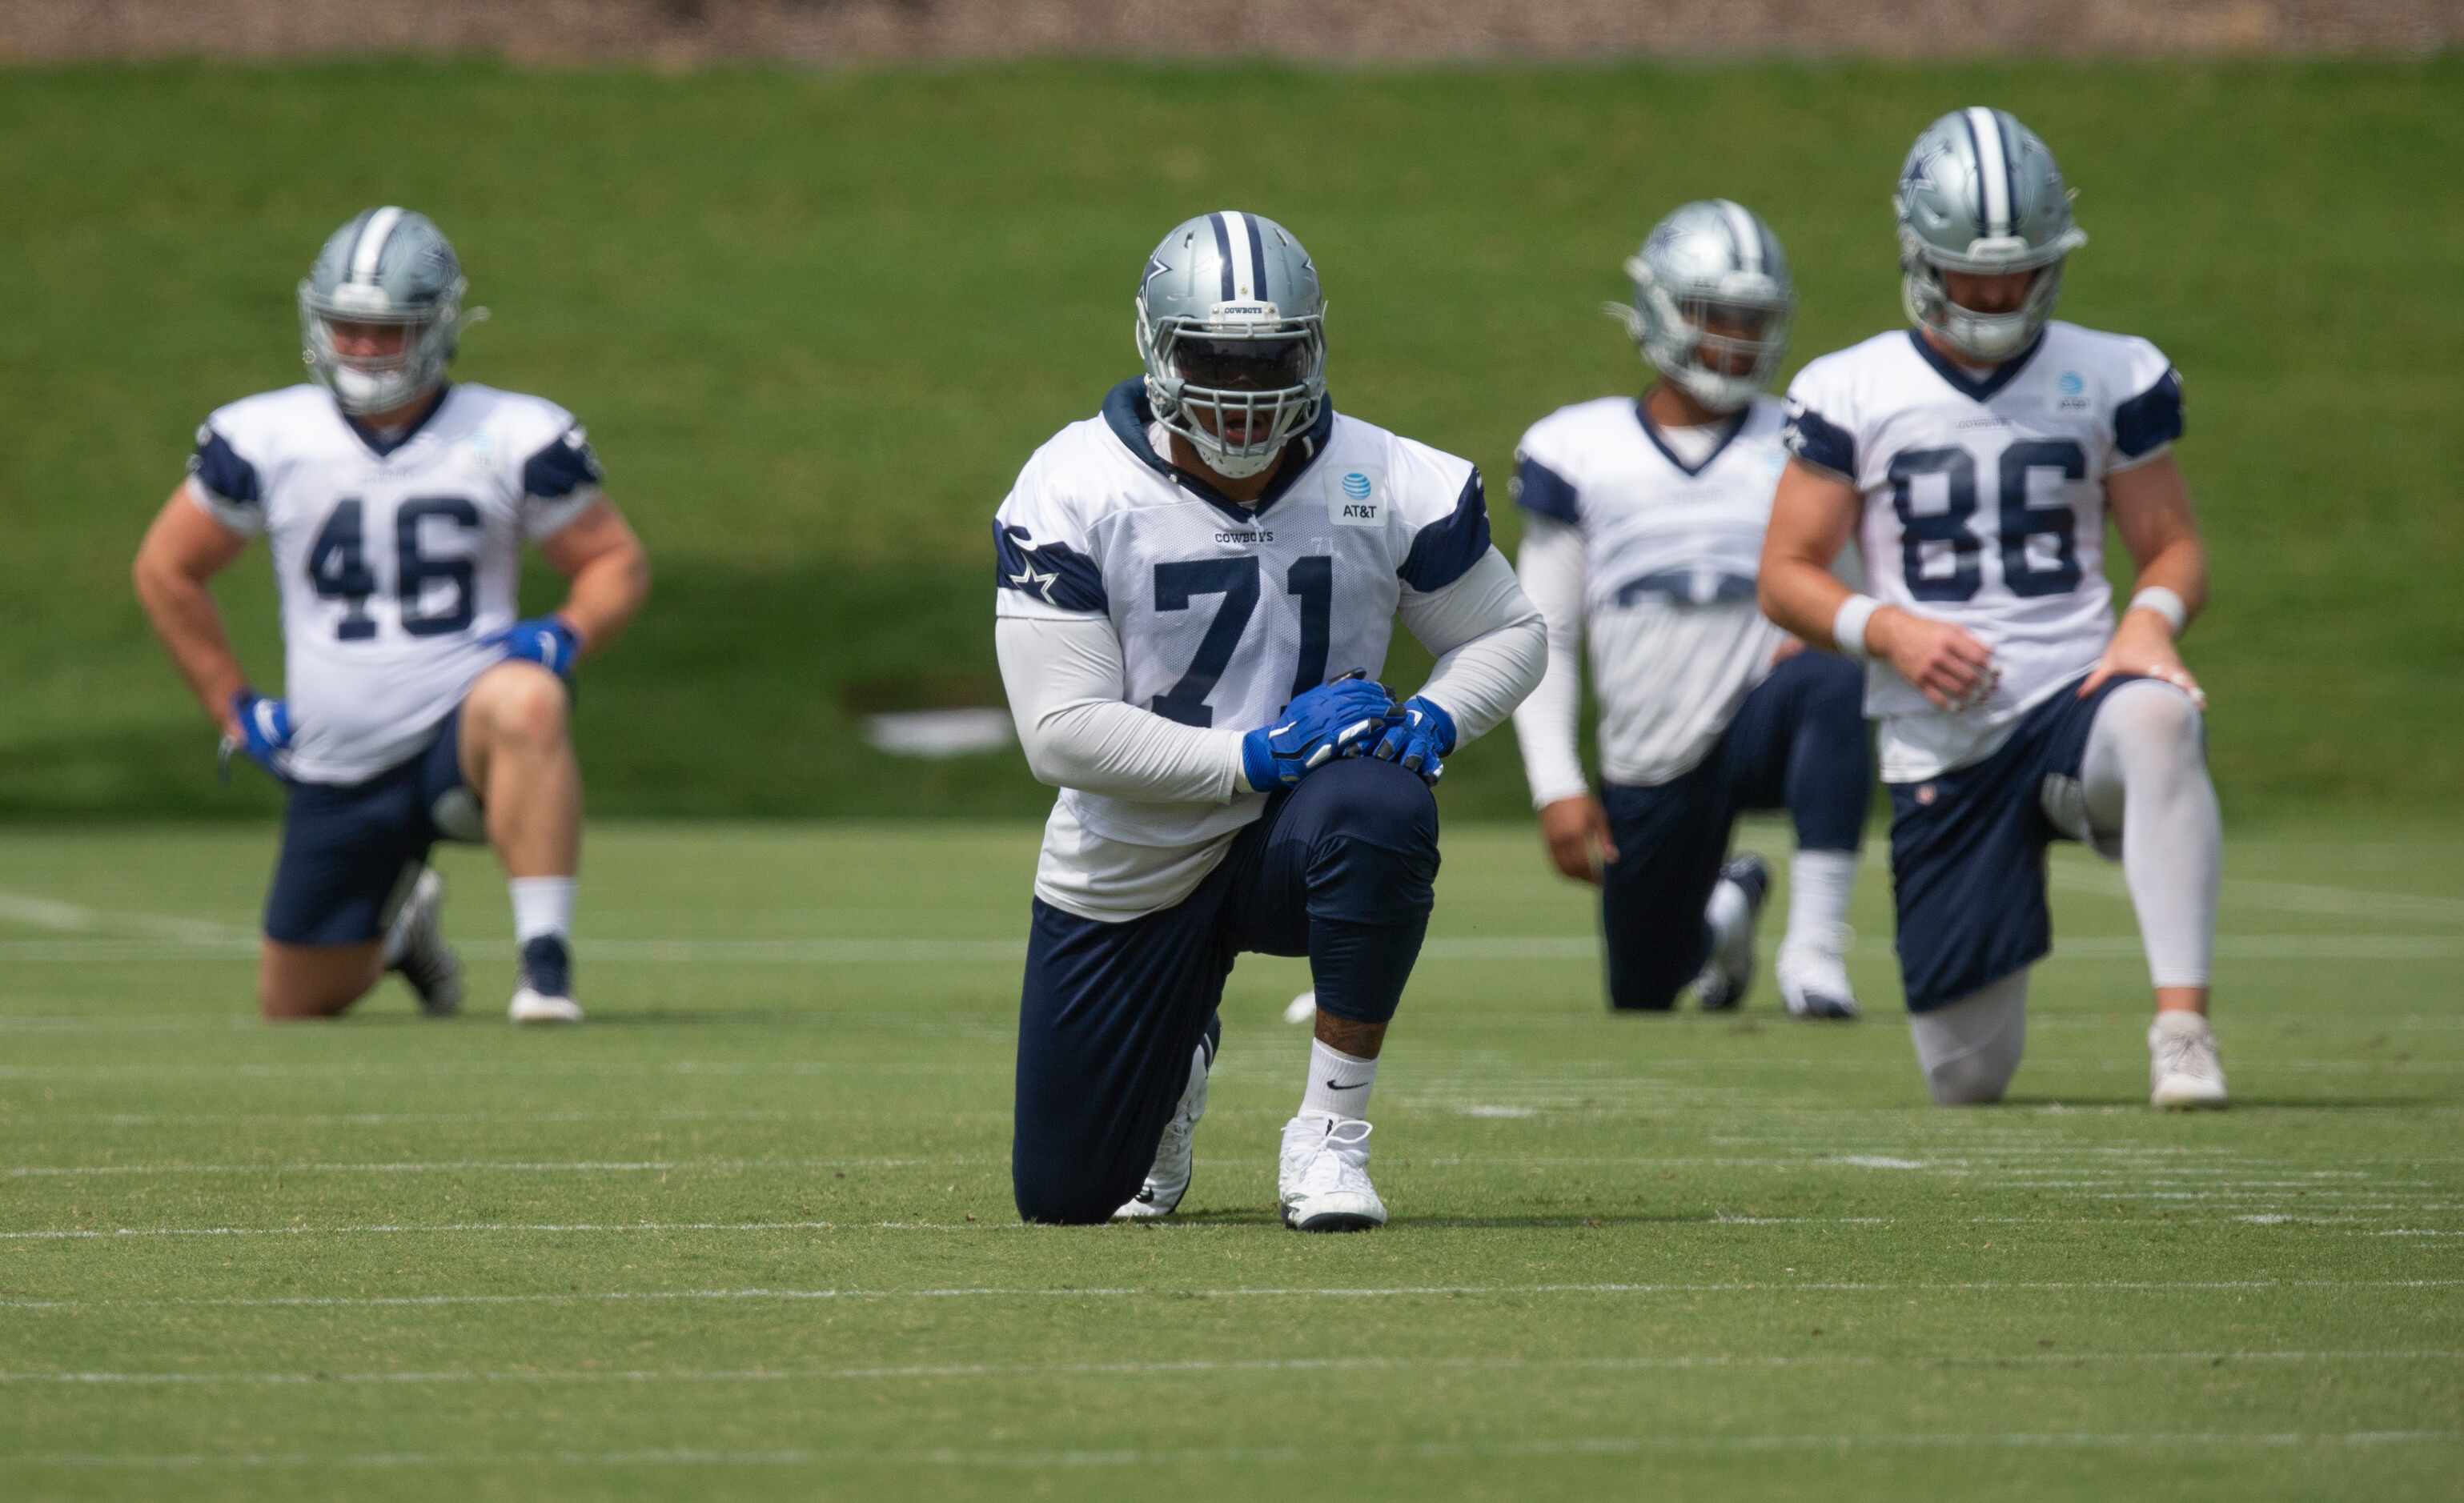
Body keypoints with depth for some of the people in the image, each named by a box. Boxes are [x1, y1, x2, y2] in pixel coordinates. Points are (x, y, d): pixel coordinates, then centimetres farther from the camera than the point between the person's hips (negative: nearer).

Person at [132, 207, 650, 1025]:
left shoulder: (512, 437, -6)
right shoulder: (264, 438, -2)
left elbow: (616, 562, 5)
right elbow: (167, 568, 11)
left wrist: (564, 635, -17)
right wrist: (234, 708, 6)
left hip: (462, 734, -3)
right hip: (334, 768, 3)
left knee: (524, 702, -40)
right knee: (296, 1004, 11)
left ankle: (546, 961, -36)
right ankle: (395, 921, 46)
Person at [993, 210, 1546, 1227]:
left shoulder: (1390, 487, -10)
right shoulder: (1073, 492, -16)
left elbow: (1507, 632, 5)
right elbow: (1061, 732, -20)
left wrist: (1434, 720, -18)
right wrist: (1254, 756, -29)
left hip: (1292, 842, 0)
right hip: (1128, 870, 0)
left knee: (1380, 807, -39)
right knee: (1065, 1198, 6)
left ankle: (1329, 1135, -22)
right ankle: (1178, 1065, 43)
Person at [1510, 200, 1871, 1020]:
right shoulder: (1578, 453, 2)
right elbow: (1545, 641, 4)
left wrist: (1819, 635, -15)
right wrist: (1556, 788, -6)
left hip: (1759, 719, -2)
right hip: (1649, 763, 2)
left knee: (1834, 686, -38)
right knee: (1643, 997, 12)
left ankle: (1814, 949, -35)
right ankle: (1723, 908, 50)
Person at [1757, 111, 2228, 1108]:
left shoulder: (2111, 379, 5)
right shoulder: (1852, 394, 3)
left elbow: (2173, 546, 10)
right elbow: (1786, 577, 5)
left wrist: (2152, 616, -14)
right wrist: (1887, 631, -15)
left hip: (2074, 697, 0)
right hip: (1939, 750, 0)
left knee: (2156, 721, -40)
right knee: (1969, 1081, 1)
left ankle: (2181, 1020, -40)